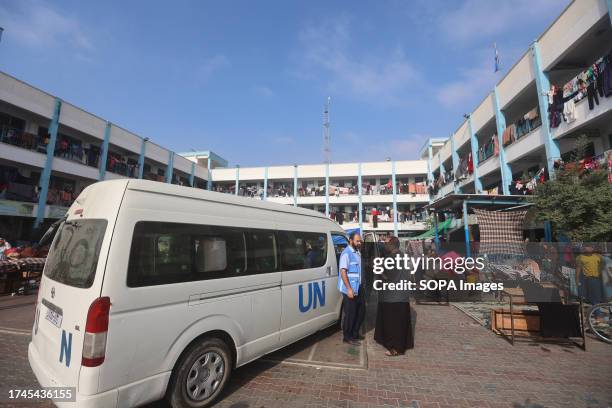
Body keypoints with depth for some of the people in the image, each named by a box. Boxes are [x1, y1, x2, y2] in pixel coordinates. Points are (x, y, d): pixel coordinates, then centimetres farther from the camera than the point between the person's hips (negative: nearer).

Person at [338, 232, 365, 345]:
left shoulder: (357, 252, 10)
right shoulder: (346, 253, -16)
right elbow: (343, 272, -20)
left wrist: (362, 286, 15)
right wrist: (349, 289, -23)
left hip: (359, 288, 9)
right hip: (350, 289, -8)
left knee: (361, 311, 17)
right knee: (350, 313, 2)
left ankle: (355, 333, 33)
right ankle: (347, 337, 18)